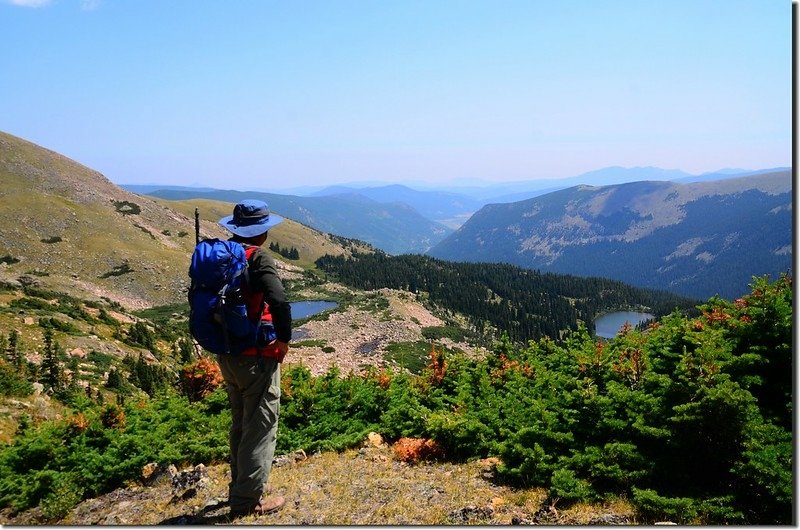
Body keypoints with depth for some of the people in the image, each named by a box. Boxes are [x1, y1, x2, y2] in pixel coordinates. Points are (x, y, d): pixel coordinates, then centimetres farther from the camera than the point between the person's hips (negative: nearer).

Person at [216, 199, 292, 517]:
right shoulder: (258, 259, -19)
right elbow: (280, 303, -32)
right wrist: (284, 339, -16)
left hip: (226, 355, 8)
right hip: (257, 357, -8)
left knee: (241, 423, 22)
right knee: (261, 427, 5)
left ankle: (240, 487, 35)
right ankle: (247, 501, 13)